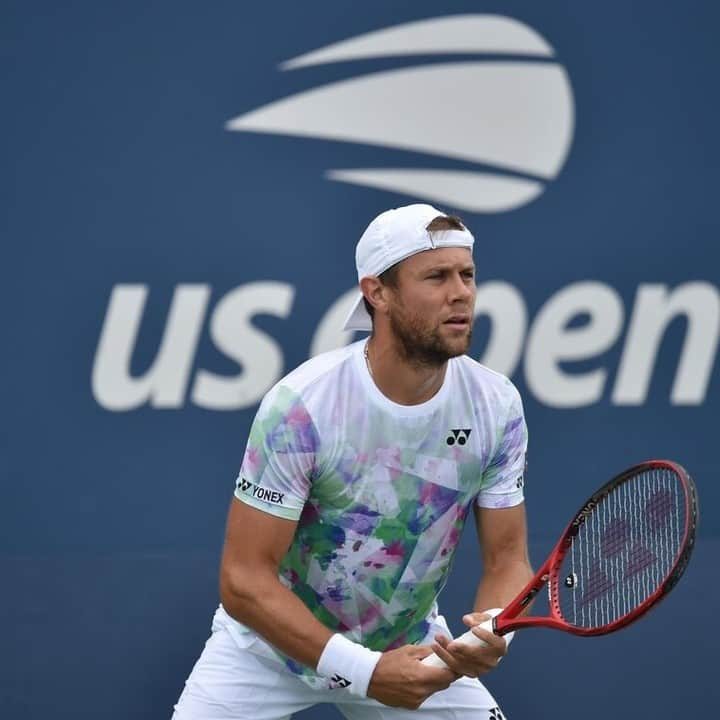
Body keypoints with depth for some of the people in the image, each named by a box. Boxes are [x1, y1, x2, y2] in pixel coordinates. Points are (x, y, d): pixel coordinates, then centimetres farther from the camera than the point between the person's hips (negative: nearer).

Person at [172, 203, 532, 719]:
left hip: (411, 647, 3)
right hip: (276, 640, -3)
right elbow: (244, 580, -25)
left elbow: (508, 558, -7)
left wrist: (491, 633, -29)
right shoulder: (301, 406, -26)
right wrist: (364, 671, -32)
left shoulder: (496, 406, -14)